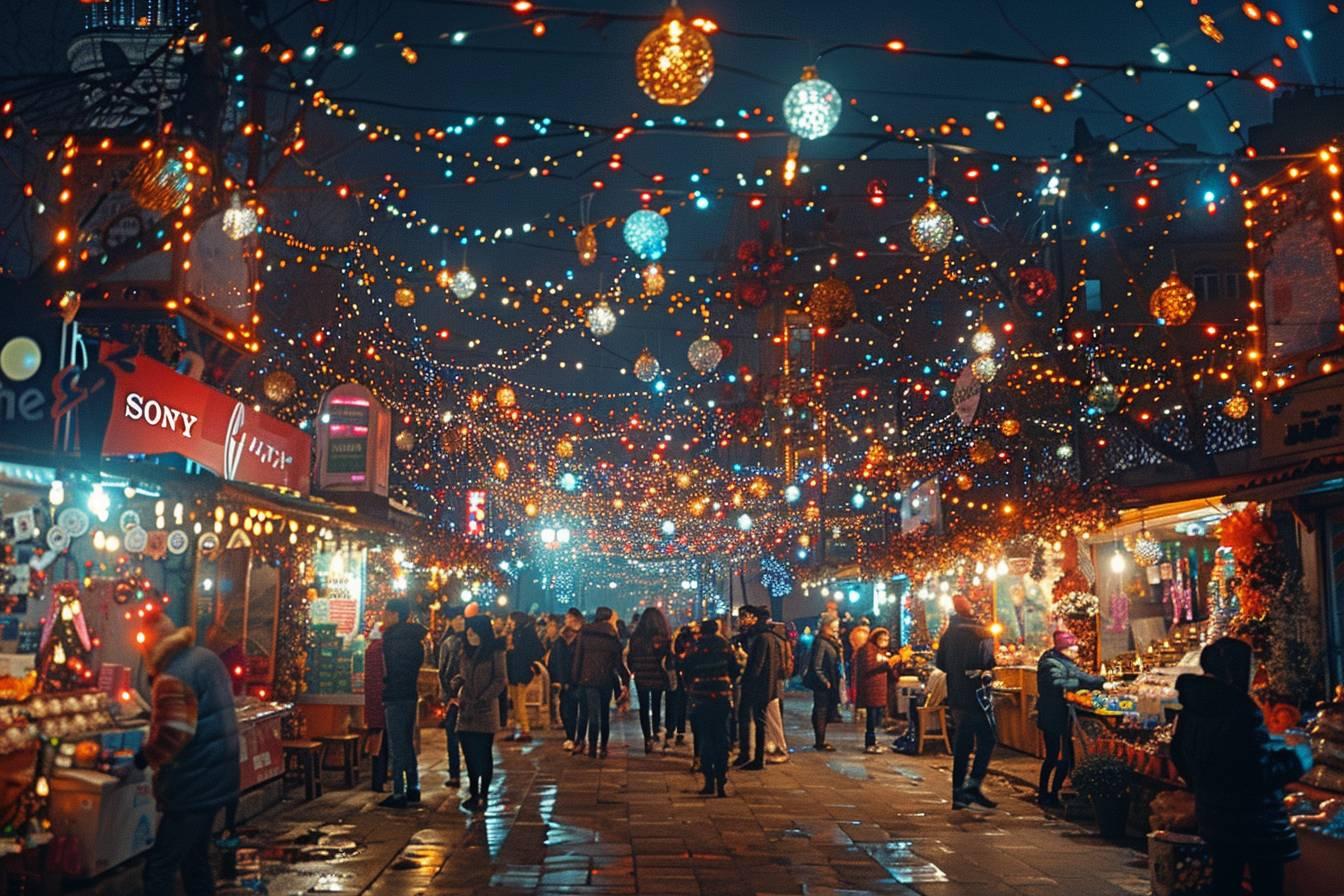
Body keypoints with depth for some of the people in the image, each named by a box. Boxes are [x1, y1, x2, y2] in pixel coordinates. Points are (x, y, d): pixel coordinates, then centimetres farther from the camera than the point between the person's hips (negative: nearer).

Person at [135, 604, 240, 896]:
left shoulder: (173, 677, -20)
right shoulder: (208, 658, 8)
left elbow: (172, 734, -28)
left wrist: (146, 755, -11)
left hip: (194, 786, -9)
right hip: (217, 780, 9)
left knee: (159, 867, -5)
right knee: (195, 858, 20)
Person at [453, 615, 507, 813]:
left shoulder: (495, 652, -5)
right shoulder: (466, 651, 12)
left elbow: (500, 680, -8)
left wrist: (483, 699, -14)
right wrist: (456, 682, -3)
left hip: (485, 711, -5)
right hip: (465, 710, 5)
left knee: (484, 755, 0)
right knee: (469, 754, 8)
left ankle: (483, 796, 8)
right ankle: (473, 794, 18)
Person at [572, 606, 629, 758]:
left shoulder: (584, 633, 1)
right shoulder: (612, 637, -1)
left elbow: (578, 656, -1)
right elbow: (618, 662, 0)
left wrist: (576, 677, 2)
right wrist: (625, 679, 9)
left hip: (589, 678, 0)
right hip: (607, 679, 1)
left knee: (593, 713, 0)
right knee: (605, 714, 13)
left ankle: (592, 747, -7)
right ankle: (603, 747, 13)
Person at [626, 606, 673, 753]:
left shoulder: (635, 635, -2)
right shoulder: (664, 635, -11)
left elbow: (630, 655, 1)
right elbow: (668, 657, -10)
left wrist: (632, 671, 13)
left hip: (641, 676, 1)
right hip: (658, 676, -1)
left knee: (643, 707, 9)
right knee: (656, 705, 18)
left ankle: (647, 738, 4)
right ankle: (655, 732, 23)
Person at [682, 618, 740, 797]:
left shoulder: (694, 648, -4)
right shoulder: (725, 646, 1)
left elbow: (686, 671, -1)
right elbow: (734, 670, 4)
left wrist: (690, 688, 16)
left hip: (701, 697, -1)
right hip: (723, 697, 1)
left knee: (705, 740, 6)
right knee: (721, 739, 7)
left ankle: (709, 782, 2)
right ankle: (721, 783, 4)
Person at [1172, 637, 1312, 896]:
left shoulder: (1192, 707, 2)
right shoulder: (1241, 709, -24)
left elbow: (1179, 754, 13)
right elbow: (1263, 772, -23)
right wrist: (1297, 759, -7)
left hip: (1213, 816, 8)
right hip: (1255, 823, -8)